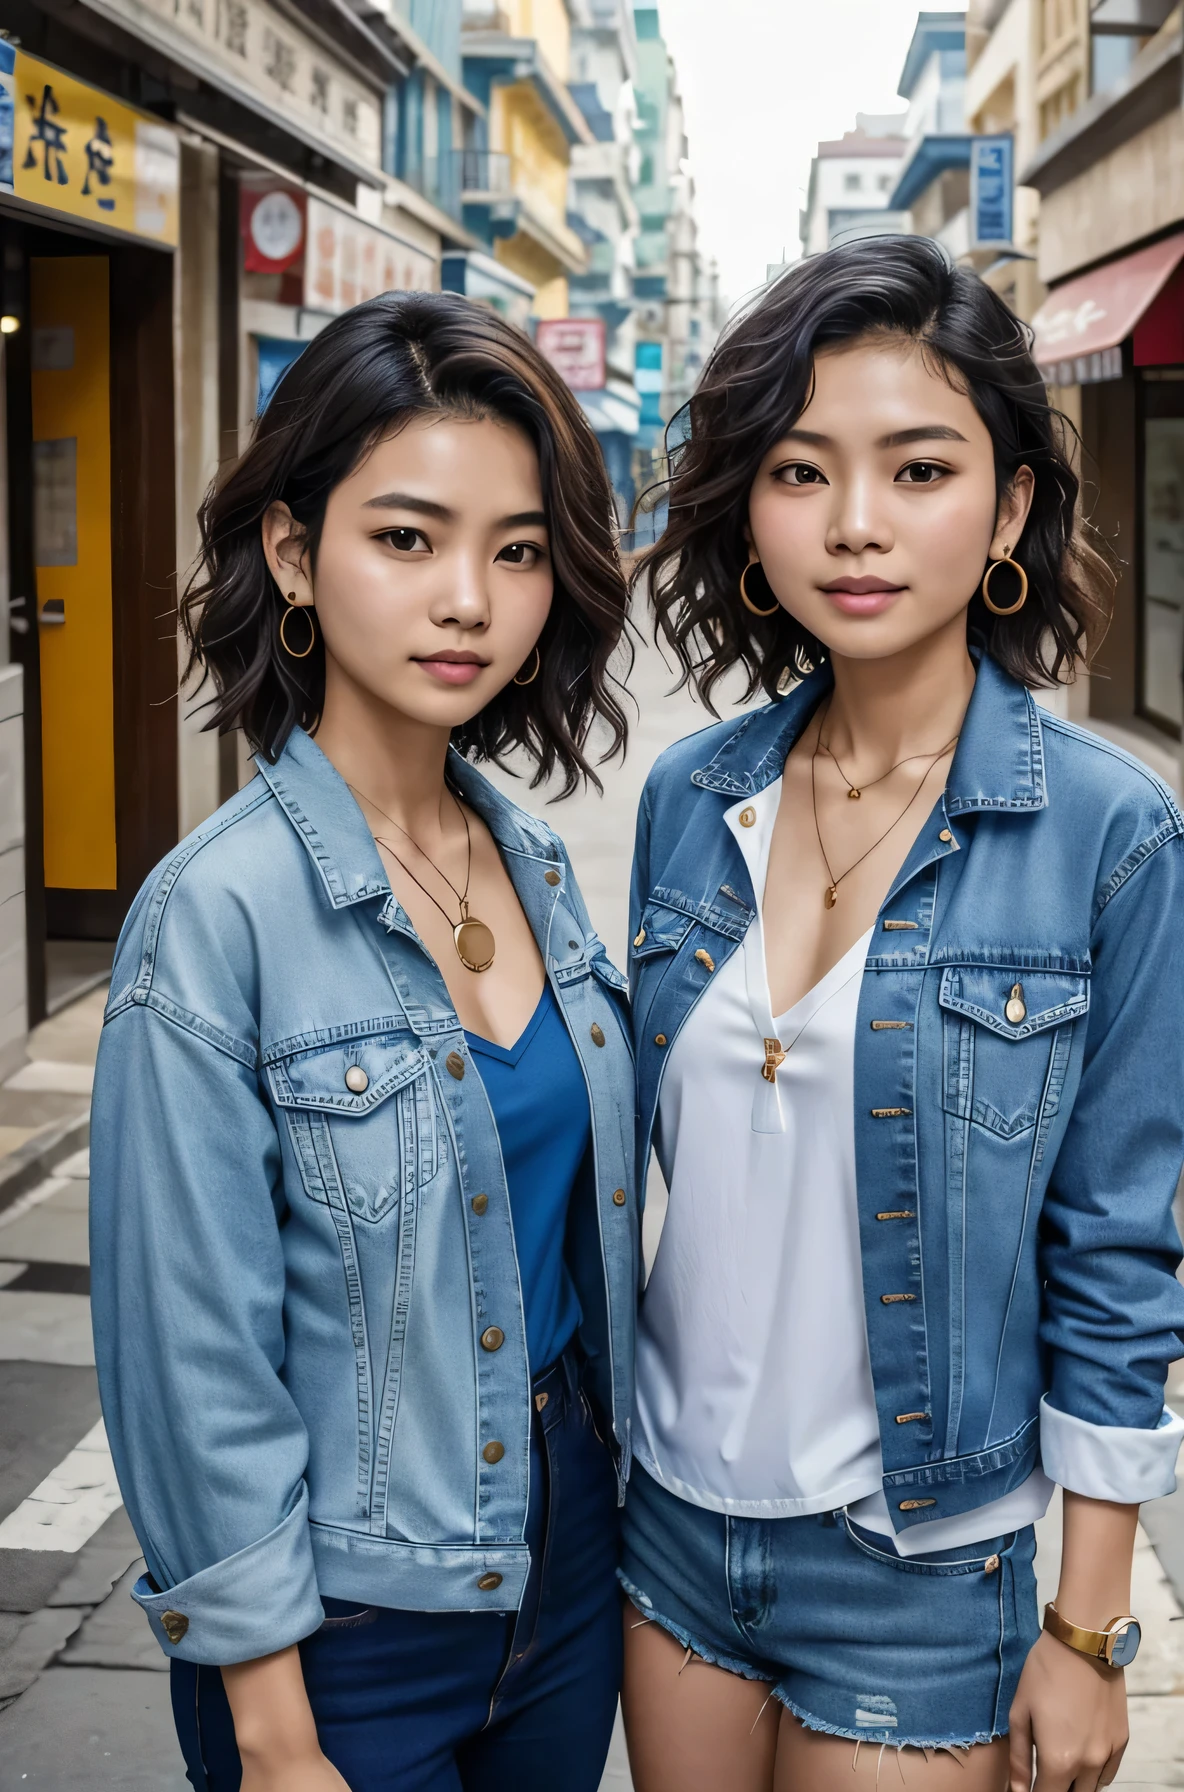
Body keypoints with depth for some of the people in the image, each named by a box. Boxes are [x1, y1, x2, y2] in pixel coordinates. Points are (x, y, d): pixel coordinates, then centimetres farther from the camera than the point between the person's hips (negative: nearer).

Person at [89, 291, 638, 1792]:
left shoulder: (536, 867, 0)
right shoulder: (217, 916, -20)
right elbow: (197, 1366, -17)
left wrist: (604, 1489, 11)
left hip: (567, 1549, 6)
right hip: (353, 1613, -6)